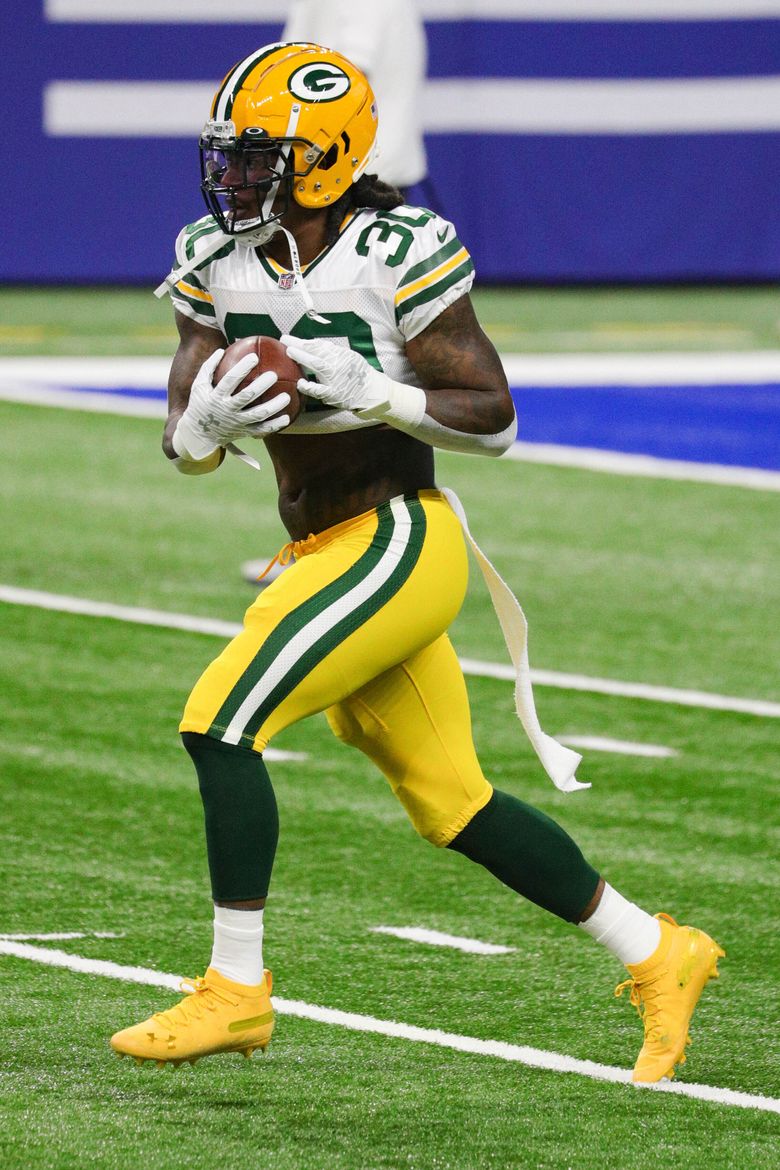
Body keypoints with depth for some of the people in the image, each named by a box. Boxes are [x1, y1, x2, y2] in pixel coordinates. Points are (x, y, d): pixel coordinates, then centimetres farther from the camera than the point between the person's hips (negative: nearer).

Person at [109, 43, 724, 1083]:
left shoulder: (394, 256, -14)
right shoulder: (221, 266, 5)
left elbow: (495, 419, -12)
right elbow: (184, 446, 4)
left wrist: (369, 391, -25)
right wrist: (213, 418, -20)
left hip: (400, 541, -8)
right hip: (324, 555, 8)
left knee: (220, 720, -17)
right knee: (451, 806, 13)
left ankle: (236, 990, -8)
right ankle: (657, 954, 26)